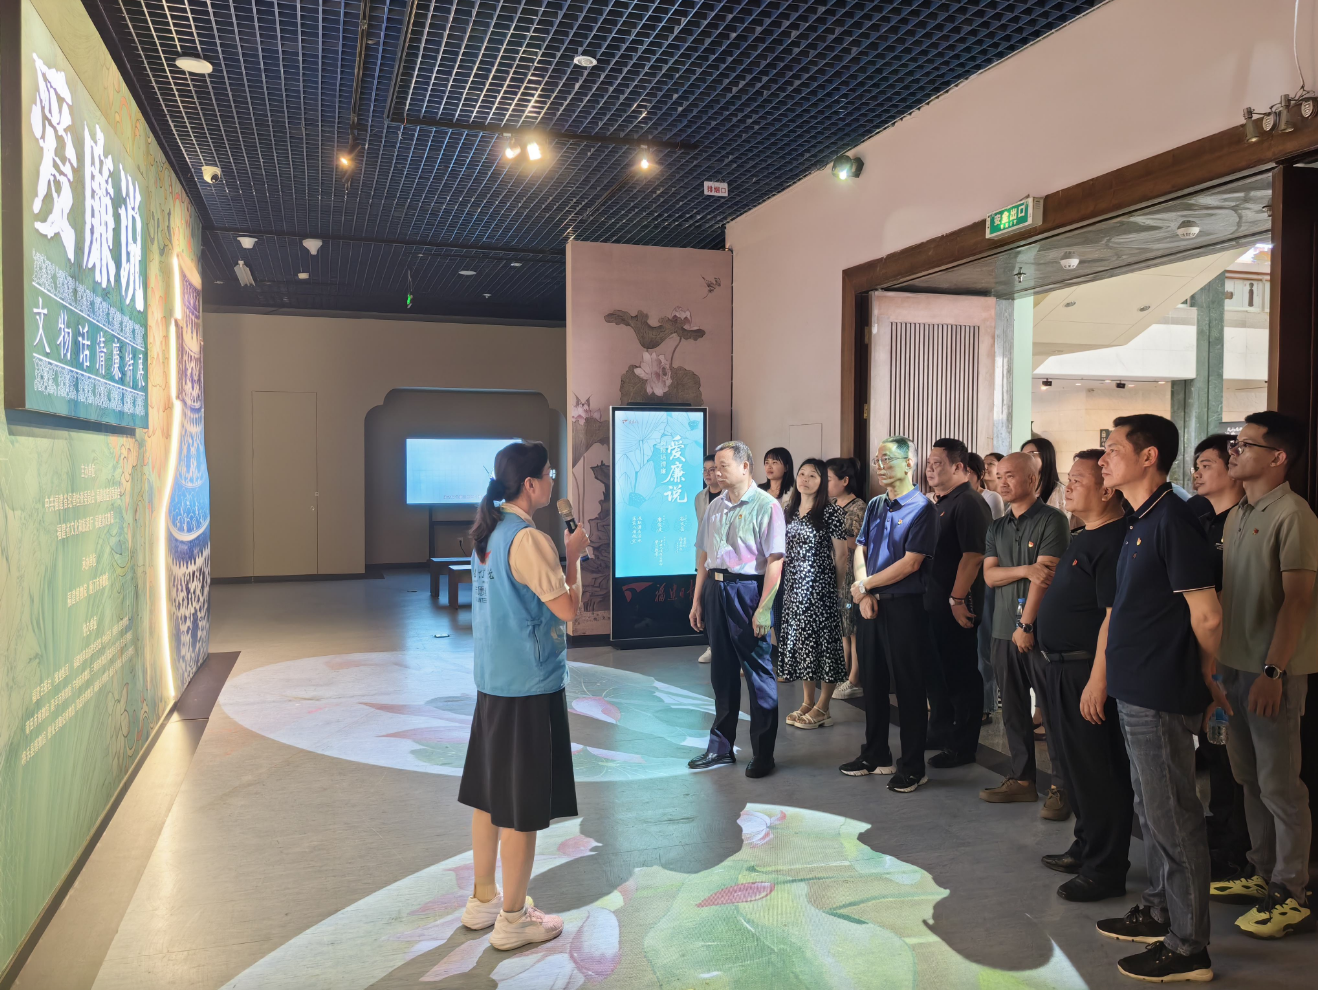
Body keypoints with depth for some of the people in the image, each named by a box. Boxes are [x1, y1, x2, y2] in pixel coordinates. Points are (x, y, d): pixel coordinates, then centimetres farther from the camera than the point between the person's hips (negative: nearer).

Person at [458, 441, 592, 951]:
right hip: (530, 685, -9)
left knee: (489, 793, 18)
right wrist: (573, 555, -5)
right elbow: (569, 608, -18)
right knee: (522, 807, 3)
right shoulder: (529, 539, -19)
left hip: (491, 679, 9)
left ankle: (484, 899, 32)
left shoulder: (488, 533, 8)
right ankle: (512, 918, 16)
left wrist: (560, 551, 11)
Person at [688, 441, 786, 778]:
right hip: (716, 589, 7)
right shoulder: (715, 507, 11)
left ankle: (763, 753, 16)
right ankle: (720, 747, 29)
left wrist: (763, 609, -20)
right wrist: (697, 600, 14)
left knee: (758, 674, 3)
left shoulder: (765, 506, -10)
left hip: (748, 590, -7)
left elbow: (774, 561, -16)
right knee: (722, 672, 16)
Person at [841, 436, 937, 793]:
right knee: (872, 681, 15)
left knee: (909, 686, 2)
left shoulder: (922, 509, -10)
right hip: (870, 603, 7)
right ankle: (875, 755, 29)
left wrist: (865, 585, -10)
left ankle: (912, 766, 12)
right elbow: (860, 550, 10)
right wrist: (864, 594, -5)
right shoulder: (874, 506, 11)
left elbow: (910, 563, -16)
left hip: (904, 606, -7)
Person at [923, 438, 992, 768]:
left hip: (957, 607, -9)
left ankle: (963, 747, 11)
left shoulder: (969, 503, -14)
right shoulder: (938, 504, 15)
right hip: (933, 603, 9)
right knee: (937, 670, 17)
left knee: (962, 675, 1)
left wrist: (958, 599, -23)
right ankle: (940, 732, 31)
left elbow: (973, 555, -22)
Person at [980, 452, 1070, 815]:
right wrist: (1024, 570, -14)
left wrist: (1026, 625, -15)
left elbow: (1045, 576, -12)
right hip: (1004, 629, 6)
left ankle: (1062, 786, 8)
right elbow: (989, 575, 4)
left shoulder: (1051, 520, -6)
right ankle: (1022, 778, 21)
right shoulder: (997, 528, 15)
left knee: (1053, 708, -1)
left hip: (1039, 629, -6)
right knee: (1013, 709, 11)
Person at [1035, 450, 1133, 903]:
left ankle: (1105, 870, 10)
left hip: (1087, 672, -10)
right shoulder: (1083, 538, 14)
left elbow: (1114, 616, -24)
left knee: (1097, 773, -1)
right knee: (1078, 765, 20)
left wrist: (1098, 680, -27)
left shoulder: (1113, 542, -19)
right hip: (1064, 669, 11)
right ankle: (1086, 849, 34)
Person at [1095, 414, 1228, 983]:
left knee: (1172, 818, 0)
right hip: (1137, 691, 10)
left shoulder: (1172, 519, -18)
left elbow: (1207, 617, -18)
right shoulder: (1140, 521, 12)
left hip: (1161, 696, -10)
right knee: (1150, 809, 20)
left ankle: (1188, 948, 12)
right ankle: (1159, 912, 35)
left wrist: (1204, 677, -2)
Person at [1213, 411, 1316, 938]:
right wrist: (1220, 659, 14)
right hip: (1234, 665, 8)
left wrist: (1273, 670, -20)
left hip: (1272, 672, -8)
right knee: (1249, 777, 16)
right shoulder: (1237, 515, 12)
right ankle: (1263, 872, 30)